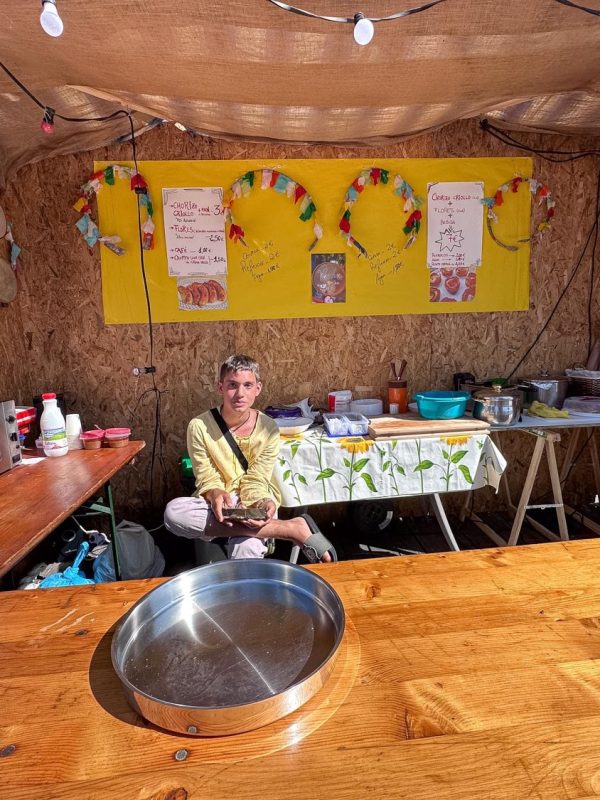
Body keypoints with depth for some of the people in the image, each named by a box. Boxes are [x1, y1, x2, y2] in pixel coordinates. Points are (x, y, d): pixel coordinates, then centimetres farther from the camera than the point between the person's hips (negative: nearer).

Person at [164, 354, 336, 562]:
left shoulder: (268, 428, -9)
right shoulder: (199, 426, -10)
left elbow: (255, 481, -8)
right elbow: (207, 479, -7)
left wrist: (262, 504, -31)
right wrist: (216, 494, -31)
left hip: (252, 501, -3)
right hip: (216, 501, 4)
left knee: (246, 549, -40)